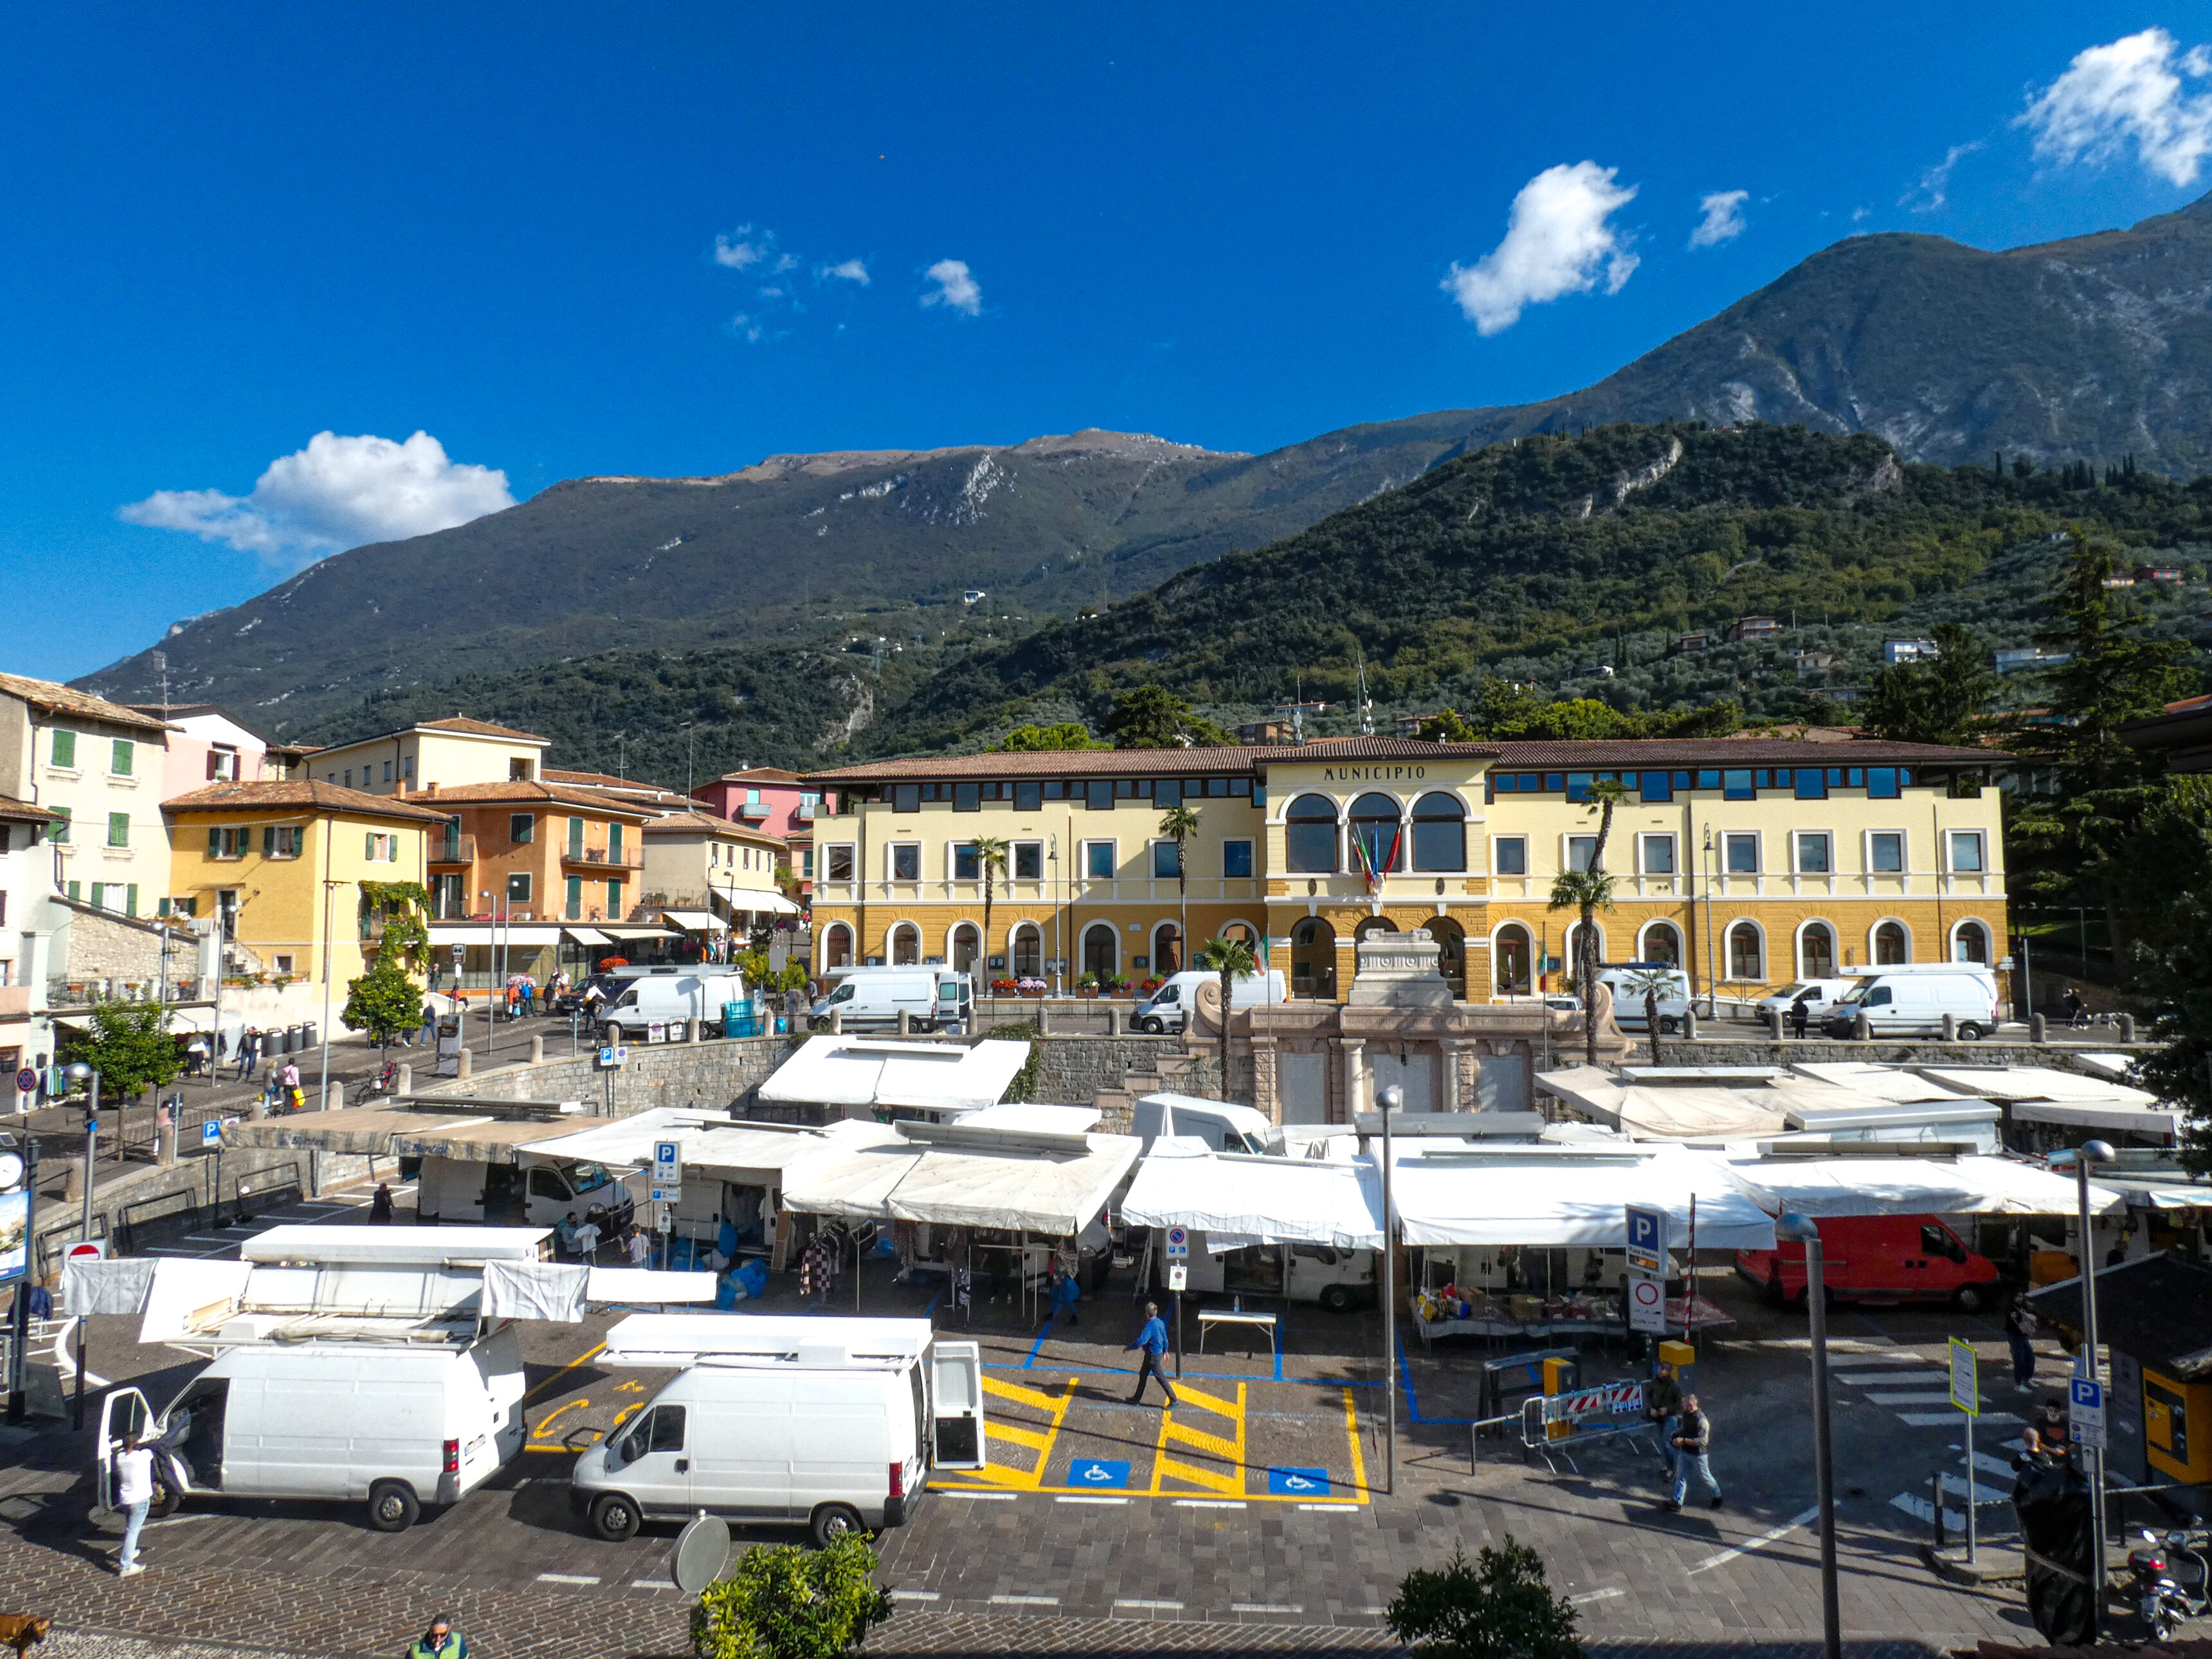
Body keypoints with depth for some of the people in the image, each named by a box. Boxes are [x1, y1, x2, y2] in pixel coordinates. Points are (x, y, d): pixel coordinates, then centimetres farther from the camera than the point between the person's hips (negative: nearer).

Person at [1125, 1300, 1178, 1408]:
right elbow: (1165, 1338, 12)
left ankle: (1174, 1400, 8)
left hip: (1153, 1356, -9)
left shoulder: (1150, 1326, -27)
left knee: (1161, 1378, 1)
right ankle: (1137, 1398, 29)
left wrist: (1128, 1347, -22)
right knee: (1143, 1375, 19)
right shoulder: (1160, 1322, 1)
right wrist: (1165, 1351, 26)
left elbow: (1141, 1341, -33)